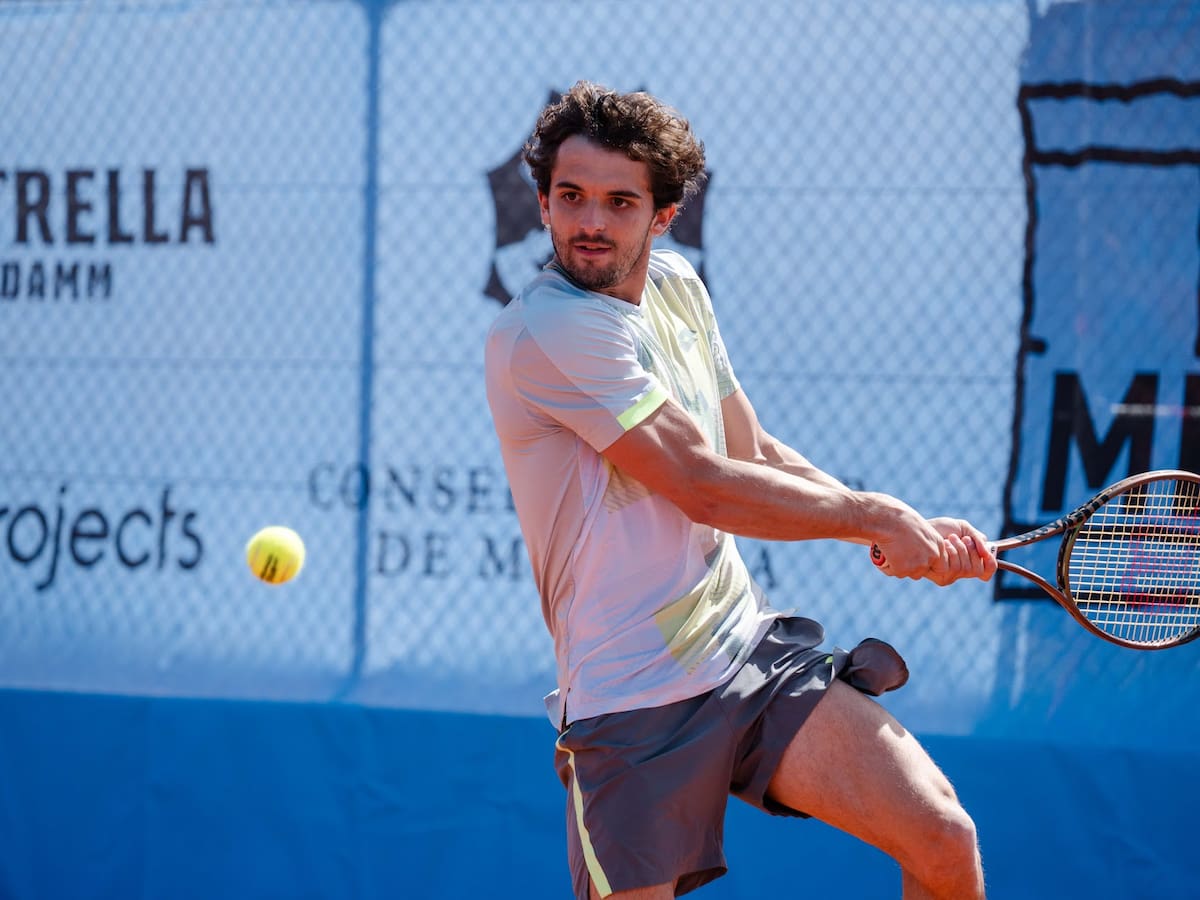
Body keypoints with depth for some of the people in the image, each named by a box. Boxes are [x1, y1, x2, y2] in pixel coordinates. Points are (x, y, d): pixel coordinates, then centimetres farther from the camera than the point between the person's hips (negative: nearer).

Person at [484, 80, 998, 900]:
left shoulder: (676, 285, 10)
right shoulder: (548, 332, -17)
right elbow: (703, 486, -19)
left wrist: (918, 537, 5)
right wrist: (878, 517, -8)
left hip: (755, 650, 7)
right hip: (636, 708, -6)